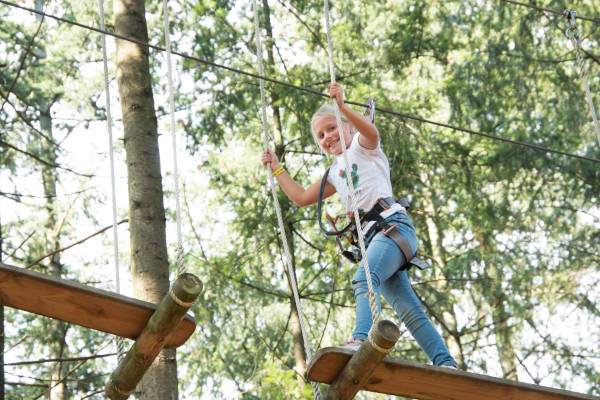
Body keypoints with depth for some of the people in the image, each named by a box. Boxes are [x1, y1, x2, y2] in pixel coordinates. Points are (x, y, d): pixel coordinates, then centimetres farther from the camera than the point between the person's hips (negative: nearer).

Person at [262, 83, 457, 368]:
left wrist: (342, 108, -29)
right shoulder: (335, 173, 31)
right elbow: (301, 197, 39)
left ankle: (363, 337, -54)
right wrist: (276, 168, 40)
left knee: (363, 279, -34)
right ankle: (445, 363, -10)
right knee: (407, 309, -5)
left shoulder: (362, 145, 11)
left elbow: (371, 131, -14)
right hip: (369, 236, 8)